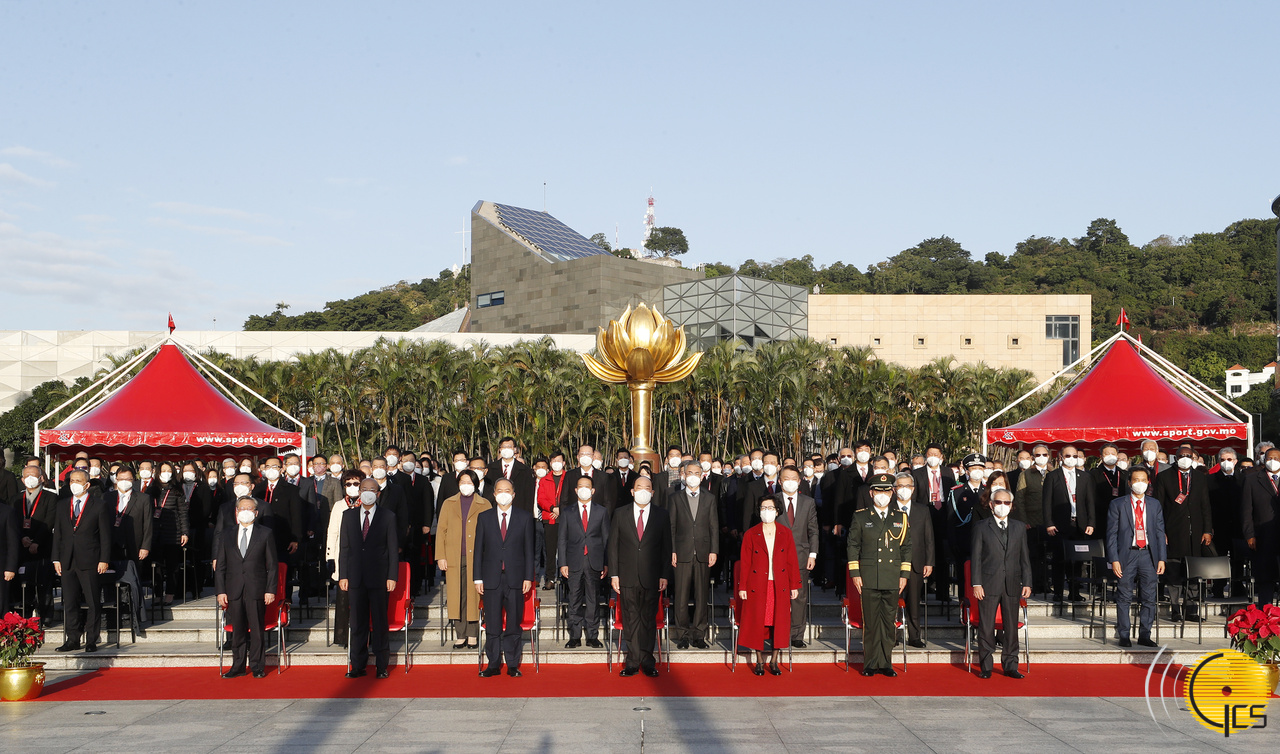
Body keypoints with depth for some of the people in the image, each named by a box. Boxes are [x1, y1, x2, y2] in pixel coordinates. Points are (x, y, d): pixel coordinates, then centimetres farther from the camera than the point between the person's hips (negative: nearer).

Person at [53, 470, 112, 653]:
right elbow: (57, 533, 14)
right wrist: (56, 558, 7)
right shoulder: (62, 506, 14)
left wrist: (104, 560, -8)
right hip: (67, 562, 4)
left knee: (93, 603, -1)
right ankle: (73, 639, 14)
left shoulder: (99, 505, 1)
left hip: (90, 562, -4)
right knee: (69, 603, 6)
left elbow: (105, 535, -2)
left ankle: (91, 641, 5)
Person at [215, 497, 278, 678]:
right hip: (234, 591, 2)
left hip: (256, 590, -2)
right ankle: (237, 666, 15)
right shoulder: (227, 534, 10)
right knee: (237, 630, 6)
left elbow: (272, 565, 3)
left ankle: (257, 666, 11)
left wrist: (270, 590, -4)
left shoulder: (265, 534, 5)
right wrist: (220, 591, 1)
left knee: (257, 630, 2)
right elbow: (220, 566, 9)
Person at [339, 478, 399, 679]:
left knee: (380, 622, 1)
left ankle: (382, 665, 8)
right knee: (358, 622, 5)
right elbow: (344, 547, 9)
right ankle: (358, 665, 11)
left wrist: (392, 577, -6)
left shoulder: (388, 517, 3)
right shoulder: (348, 515, 10)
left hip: (378, 577, -2)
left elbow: (393, 549, 1)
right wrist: (342, 575, 2)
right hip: (355, 577, 2)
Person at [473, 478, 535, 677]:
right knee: (492, 625, 3)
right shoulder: (484, 517, 8)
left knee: (513, 624, 3)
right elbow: (479, 549, 7)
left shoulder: (525, 517, 6)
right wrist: (477, 578, 1)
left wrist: (528, 577, -2)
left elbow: (529, 549, 5)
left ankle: (512, 665, 11)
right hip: (492, 578, 1)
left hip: (515, 578, -1)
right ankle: (494, 665, 11)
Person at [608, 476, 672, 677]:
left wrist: (665, 575, -1)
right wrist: (614, 574, -1)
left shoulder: (662, 515, 5)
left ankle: (647, 662, 12)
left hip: (651, 577, 0)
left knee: (649, 619, 4)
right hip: (627, 577, 0)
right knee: (630, 619, 3)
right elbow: (613, 545, 5)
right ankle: (632, 662, 9)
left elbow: (666, 547, 5)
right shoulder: (620, 514, 5)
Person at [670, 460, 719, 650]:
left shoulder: (710, 498, 11)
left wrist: (714, 551, -1)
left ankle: (698, 634, 9)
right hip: (683, 553, -1)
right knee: (681, 596, -2)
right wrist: (671, 551, -3)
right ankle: (682, 635, 6)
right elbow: (671, 526, 5)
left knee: (702, 596, 2)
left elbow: (714, 526, 8)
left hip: (703, 553, 1)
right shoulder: (675, 498, 8)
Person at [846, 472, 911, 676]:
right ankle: (871, 664, 7)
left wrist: (904, 574, 6)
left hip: (892, 581, 2)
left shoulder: (900, 518, 11)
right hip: (869, 580, -2)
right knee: (871, 623, 0)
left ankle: (886, 663, 13)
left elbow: (906, 547, 13)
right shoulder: (860, 517, 5)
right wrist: (855, 574, -2)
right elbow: (853, 546, 5)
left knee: (889, 623, 5)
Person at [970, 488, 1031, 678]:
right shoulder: (981, 527, 4)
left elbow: (1025, 558, 13)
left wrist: (1027, 583, 6)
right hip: (989, 584, -3)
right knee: (986, 626, 1)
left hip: (1012, 585, 3)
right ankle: (985, 666, 9)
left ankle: (1010, 665, 15)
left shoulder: (1019, 528, 13)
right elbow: (976, 557, 0)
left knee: (1011, 626, 6)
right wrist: (976, 583, -8)